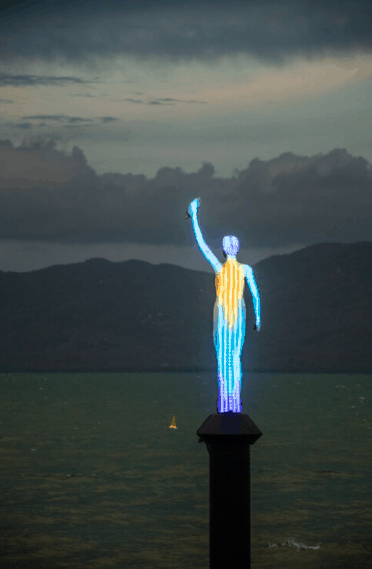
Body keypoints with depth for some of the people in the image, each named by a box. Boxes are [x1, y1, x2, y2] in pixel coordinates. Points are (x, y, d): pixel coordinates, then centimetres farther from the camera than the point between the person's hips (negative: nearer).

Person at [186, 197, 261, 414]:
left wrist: (194, 215, -1)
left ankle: (224, 402, -3)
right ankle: (235, 402, -1)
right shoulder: (246, 269, -5)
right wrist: (258, 318, 10)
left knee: (222, 357, 2)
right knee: (236, 357, 5)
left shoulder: (219, 267, -8)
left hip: (221, 315, -1)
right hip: (239, 315, 1)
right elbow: (256, 295, -2)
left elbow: (201, 243, -6)